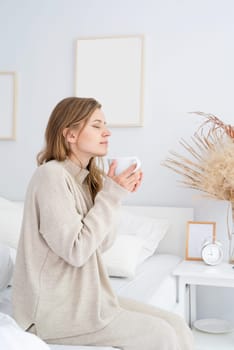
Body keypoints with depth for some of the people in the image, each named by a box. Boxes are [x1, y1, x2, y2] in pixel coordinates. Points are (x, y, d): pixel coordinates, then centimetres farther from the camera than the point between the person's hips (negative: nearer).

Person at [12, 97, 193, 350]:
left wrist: (118, 193, -3)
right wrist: (112, 195, -17)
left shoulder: (85, 177, 9)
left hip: (84, 296, 8)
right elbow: (76, 250, -22)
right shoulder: (51, 174, -17)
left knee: (177, 326, -3)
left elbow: (102, 243, 9)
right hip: (55, 308, -8)